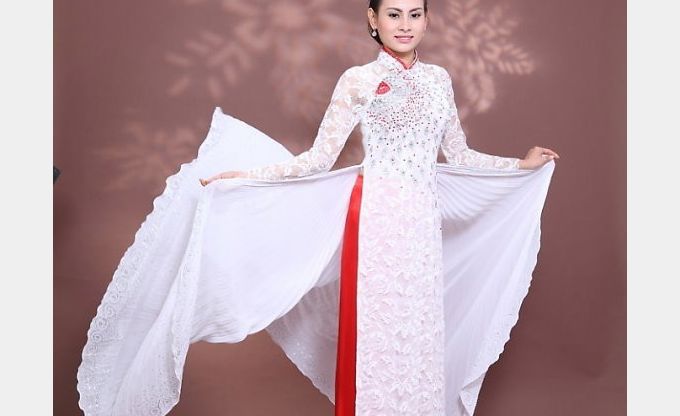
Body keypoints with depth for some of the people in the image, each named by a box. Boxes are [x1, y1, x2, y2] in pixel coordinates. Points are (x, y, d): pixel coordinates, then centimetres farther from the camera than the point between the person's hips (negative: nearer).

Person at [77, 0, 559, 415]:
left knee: (421, 338, 9)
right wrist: (237, 174, -12)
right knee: (377, 336, 1)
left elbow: (459, 156, 18)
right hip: (376, 222, -4)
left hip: (424, 226, 5)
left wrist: (523, 165, 20)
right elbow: (319, 159, -5)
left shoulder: (439, 78, 12)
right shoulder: (358, 80, -2)